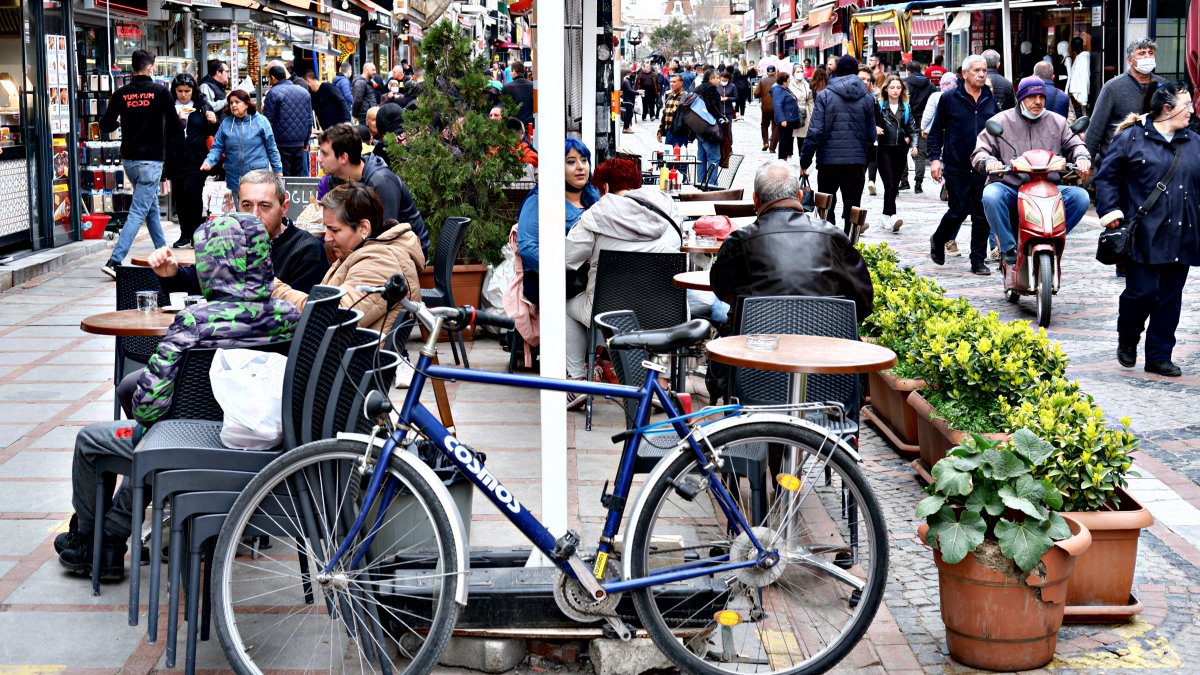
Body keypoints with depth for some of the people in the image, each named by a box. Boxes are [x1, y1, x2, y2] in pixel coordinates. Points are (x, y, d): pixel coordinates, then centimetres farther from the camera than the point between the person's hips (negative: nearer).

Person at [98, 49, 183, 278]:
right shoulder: (160, 92, -9)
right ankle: (115, 261, -15)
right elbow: (176, 128, -8)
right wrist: (162, 132, 15)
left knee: (152, 208, 21)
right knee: (138, 212, -6)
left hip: (129, 159, 5)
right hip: (151, 160, -5)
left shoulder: (121, 94, 0)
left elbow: (105, 125, 1)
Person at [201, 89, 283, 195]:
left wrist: (278, 170, 5)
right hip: (234, 179, 3)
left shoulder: (261, 121, -2)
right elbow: (217, 147, 5)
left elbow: (271, 148, 3)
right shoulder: (226, 123, 5)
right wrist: (208, 161, -13)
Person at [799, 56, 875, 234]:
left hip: (829, 161, -1)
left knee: (826, 208, 11)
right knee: (852, 209, 9)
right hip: (857, 161, 2)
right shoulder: (867, 98, 2)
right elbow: (871, 135, 4)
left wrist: (804, 161, -4)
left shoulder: (825, 96, -6)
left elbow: (815, 132, -10)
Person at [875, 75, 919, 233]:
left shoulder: (906, 108, 12)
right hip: (885, 149, -4)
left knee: (895, 185, 7)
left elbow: (912, 128, 13)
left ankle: (885, 216, 17)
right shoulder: (879, 106, 2)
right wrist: (875, 129, -14)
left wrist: (913, 145, 1)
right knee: (889, 184, -14)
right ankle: (892, 216, -22)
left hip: (901, 150, 4)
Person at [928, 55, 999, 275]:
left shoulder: (991, 99, 10)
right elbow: (936, 131, 4)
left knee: (982, 215, 2)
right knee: (959, 211, -2)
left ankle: (978, 261, 10)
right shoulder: (949, 98, 0)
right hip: (956, 166, -3)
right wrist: (935, 158, -5)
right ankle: (938, 240, 26)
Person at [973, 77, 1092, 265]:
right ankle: (1008, 247, -21)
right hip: (1009, 187, -3)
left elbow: (1074, 144, 16)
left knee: (1081, 197, -21)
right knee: (991, 196, -37)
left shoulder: (1057, 122, 14)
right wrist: (989, 161, -23)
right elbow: (980, 152, 2)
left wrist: (1082, 158, -9)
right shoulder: (1000, 121, 6)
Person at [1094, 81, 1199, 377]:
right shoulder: (1131, 138, -2)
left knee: (1170, 298, 6)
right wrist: (1110, 210, -10)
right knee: (1142, 292, -7)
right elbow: (1106, 175, -1)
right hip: (1144, 237, -5)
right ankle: (1127, 340, 21)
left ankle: (1159, 356, 15)